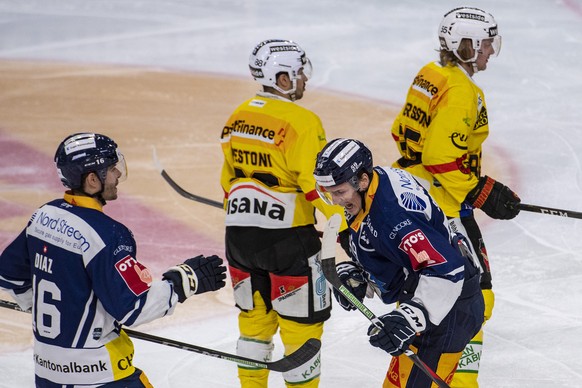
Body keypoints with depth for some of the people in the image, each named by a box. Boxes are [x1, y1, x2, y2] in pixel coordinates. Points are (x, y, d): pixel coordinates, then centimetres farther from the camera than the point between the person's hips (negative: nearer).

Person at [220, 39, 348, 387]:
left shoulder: (237, 117, 9)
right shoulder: (301, 122, -15)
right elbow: (318, 183, -19)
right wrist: (343, 227, -12)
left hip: (239, 235, 7)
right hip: (285, 235, -7)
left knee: (254, 317, 18)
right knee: (301, 320, 4)